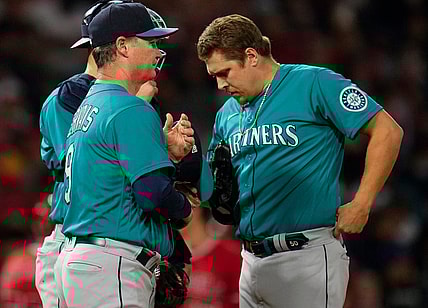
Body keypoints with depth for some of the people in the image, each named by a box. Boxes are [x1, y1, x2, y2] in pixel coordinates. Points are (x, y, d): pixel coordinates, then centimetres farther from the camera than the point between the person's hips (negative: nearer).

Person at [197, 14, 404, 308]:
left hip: (308, 257, -7)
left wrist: (361, 206, -12)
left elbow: (387, 131, -9)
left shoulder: (314, 84, -6)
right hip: (252, 259, 7)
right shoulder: (227, 114, 15)